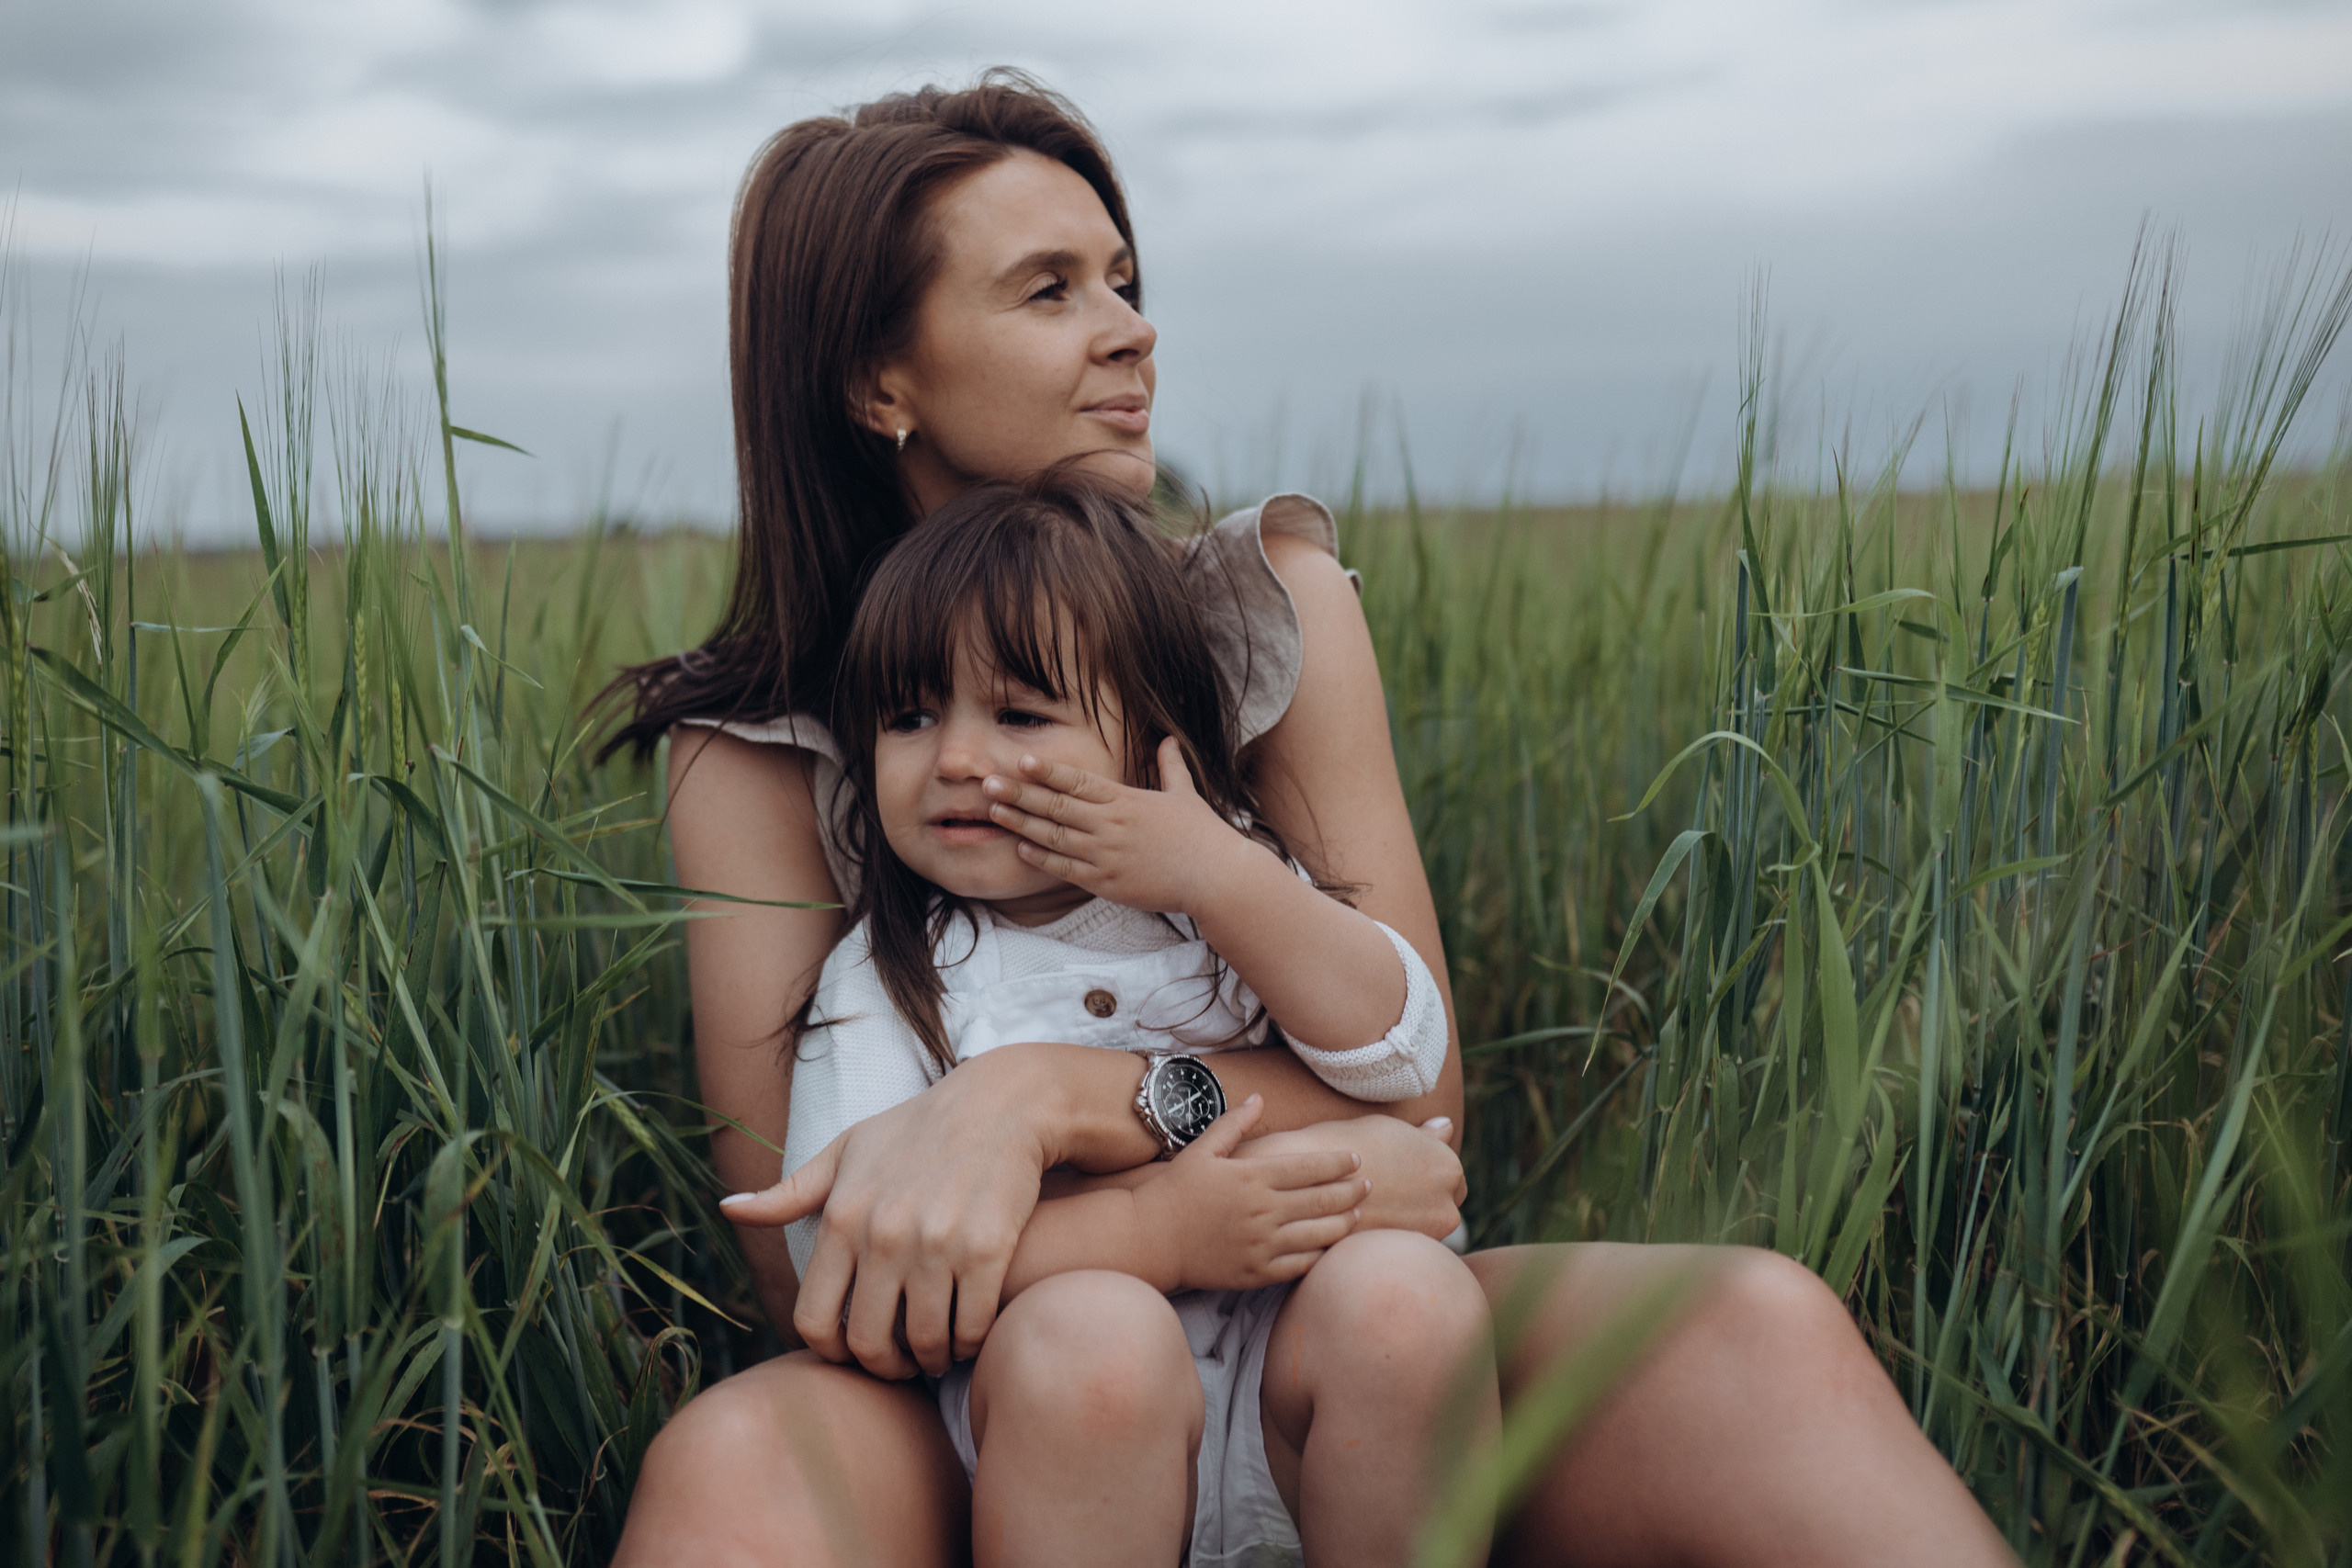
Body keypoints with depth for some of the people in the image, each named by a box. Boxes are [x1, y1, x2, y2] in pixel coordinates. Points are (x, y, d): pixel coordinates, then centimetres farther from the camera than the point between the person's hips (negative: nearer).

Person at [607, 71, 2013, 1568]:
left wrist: (1040, 1094, -23)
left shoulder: (1273, 602, 2)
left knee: (1758, 1329, -27)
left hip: (1346, 1352, 3)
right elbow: (814, 1279, -9)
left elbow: (1416, 1081, -5)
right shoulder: (759, 761, -2)